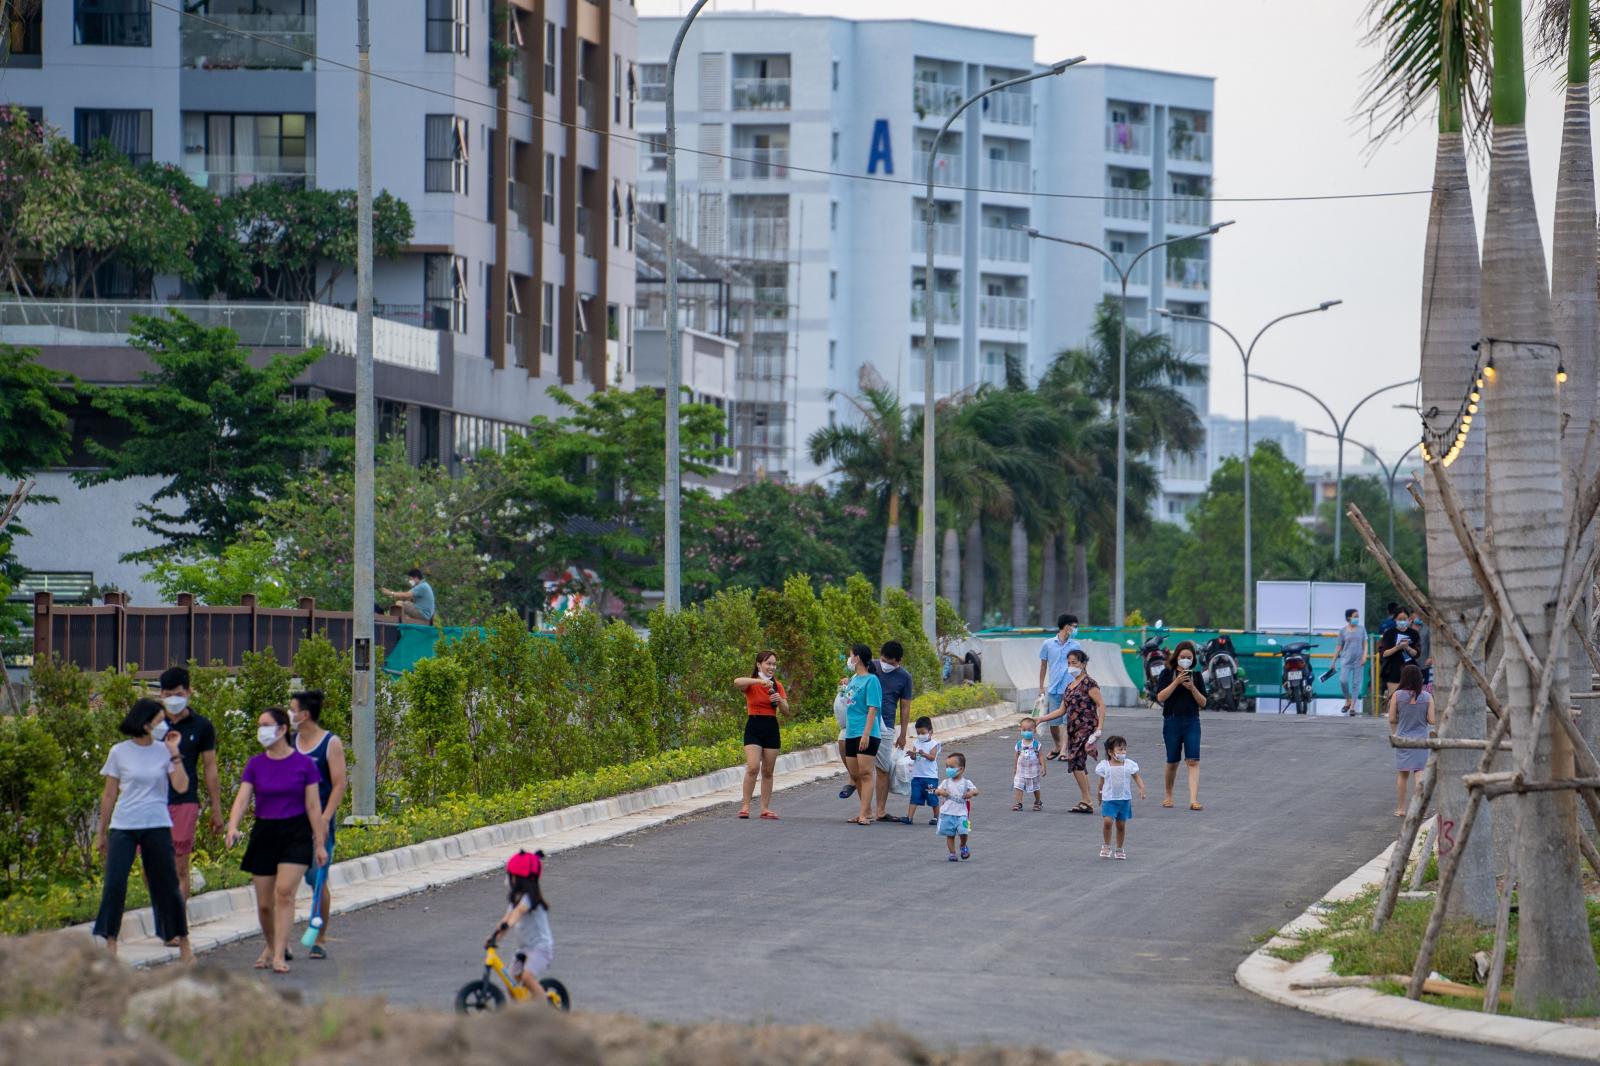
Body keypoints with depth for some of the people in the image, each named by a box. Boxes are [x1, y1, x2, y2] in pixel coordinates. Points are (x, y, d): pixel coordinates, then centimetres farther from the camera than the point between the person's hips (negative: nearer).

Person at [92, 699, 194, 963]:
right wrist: (102, 832, 9)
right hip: (123, 826, -1)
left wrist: (174, 753, -8)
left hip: (157, 826, 1)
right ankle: (110, 942, -1)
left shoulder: (163, 751, 4)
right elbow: (109, 795, 8)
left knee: (167, 884, 3)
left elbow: (181, 786, -7)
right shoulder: (119, 752, 1)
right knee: (114, 884, -10)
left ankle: (183, 941, 13)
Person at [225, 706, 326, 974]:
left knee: (284, 891, -18)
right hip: (264, 833, 3)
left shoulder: (304, 764, -3)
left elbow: (313, 806, -1)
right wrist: (232, 827, -23)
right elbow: (242, 799, -4)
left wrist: (320, 844, -2)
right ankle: (271, 945, 31)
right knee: (264, 903, 6)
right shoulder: (255, 764, 4)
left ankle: (279, 955, -17)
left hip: (296, 834, -3)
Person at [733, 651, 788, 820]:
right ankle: (745, 806, -11)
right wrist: (760, 680, -35)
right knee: (753, 767, -17)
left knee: (767, 771, 6)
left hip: (771, 728, 4)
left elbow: (786, 711, 7)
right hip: (754, 727, -4)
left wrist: (779, 700, -13)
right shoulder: (752, 684, -3)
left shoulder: (778, 686, 11)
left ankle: (765, 808, 11)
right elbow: (737, 682, -27)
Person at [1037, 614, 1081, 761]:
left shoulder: (1075, 646, 6)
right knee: (1053, 722, 6)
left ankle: (1063, 751, -9)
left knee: (1067, 721, -9)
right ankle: (1057, 747, 27)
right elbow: (1043, 666, 13)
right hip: (1053, 689, 1)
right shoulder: (1048, 644, 5)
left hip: (1069, 689, -1)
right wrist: (1041, 688, 11)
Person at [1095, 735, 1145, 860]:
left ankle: (1119, 849, 22)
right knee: (1107, 821, -18)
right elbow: (1102, 783, 7)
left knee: (1121, 825, 7)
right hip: (1109, 799, -2)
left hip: (1124, 799, 2)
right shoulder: (1104, 766, -4)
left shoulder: (1129, 765, -2)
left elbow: (1137, 778, 2)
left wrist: (1142, 789, -16)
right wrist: (1100, 797, 13)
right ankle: (1106, 846, 0)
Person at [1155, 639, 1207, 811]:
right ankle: (1168, 796, 28)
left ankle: (1194, 800, -19)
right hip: (1172, 721, -1)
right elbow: (1160, 697, -8)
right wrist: (1176, 682, -17)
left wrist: (1192, 688, -11)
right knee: (1172, 762, 8)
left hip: (1192, 721, 1)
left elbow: (1203, 702, 5)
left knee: (1193, 761, -12)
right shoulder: (1167, 673, 2)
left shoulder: (1196, 675, 7)